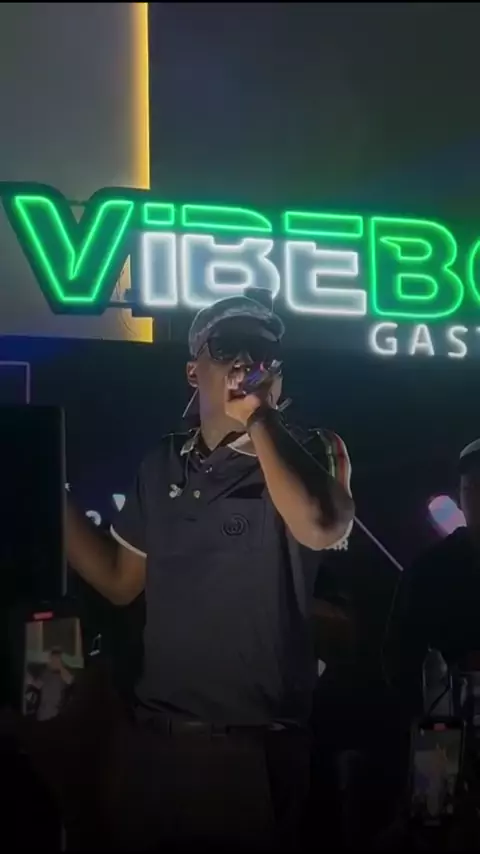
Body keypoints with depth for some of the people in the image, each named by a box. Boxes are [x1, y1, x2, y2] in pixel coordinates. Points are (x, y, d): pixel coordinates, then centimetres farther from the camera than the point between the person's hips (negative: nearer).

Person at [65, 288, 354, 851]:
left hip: (252, 749, -4)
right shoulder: (164, 465, 10)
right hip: (147, 738, 4)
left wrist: (258, 417, -18)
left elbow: (321, 529, -26)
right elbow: (120, 582, 18)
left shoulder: (309, 452, -3)